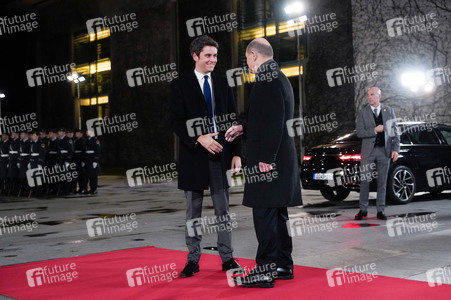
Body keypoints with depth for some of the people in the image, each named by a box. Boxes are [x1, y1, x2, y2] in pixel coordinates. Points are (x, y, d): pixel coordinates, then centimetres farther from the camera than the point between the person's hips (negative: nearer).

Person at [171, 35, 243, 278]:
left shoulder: (223, 84, 10)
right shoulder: (181, 85, 1)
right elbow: (176, 121, -7)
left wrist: (236, 153, 0)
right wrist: (199, 138, -21)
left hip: (221, 154, 2)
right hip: (194, 155, -2)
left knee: (222, 210, 7)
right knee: (193, 211, 7)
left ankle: (227, 258, 15)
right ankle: (193, 260, 15)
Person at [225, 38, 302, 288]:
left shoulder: (267, 79, -14)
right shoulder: (278, 77, 18)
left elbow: (274, 120, -21)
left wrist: (266, 157, -22)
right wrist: (243, 128, 23)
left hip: (268, 158, -10)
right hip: (280, 158, 11)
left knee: (264, 213, -6)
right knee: (276, 213, 15)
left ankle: (265, 268, -2)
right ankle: (283, 265, 22)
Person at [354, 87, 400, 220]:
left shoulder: (389, 111, 7)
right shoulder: (362, 113, 4)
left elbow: (395, 131, 6)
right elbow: (359, 133, -4)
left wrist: (395, 149, -3)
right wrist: (375, 130, -13)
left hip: (384, 151, 1)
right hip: (368, 151, -1)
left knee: (382, 182, 4)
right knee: (365, 181, 0)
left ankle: (380, 211, 10)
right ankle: (363, 210, 9)